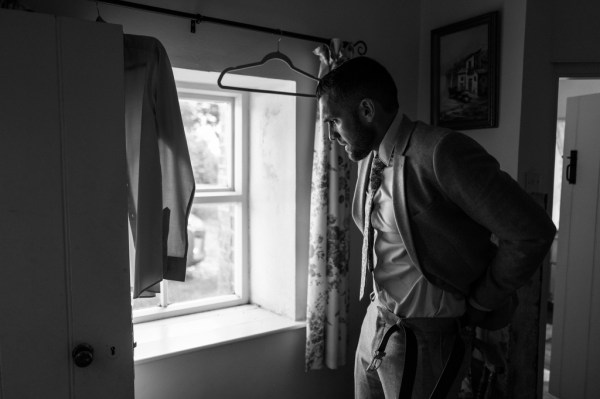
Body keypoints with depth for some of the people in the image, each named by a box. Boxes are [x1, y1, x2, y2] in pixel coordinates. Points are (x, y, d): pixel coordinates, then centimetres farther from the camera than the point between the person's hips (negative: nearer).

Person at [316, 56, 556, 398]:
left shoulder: (441, 152, -22)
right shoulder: (369, 158, 3)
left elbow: (532, 232, -22)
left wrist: (481, 302, -9)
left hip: (425, 337, -7)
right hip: (375, 323, 7)